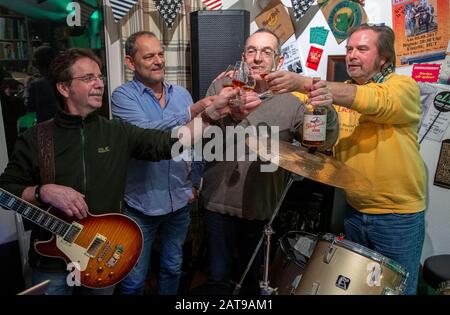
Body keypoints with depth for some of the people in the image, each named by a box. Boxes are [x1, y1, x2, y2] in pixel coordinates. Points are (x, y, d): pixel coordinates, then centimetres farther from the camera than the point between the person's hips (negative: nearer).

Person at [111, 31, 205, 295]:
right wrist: (194, 111, -35)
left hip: (179, 202, 4)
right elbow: (145, 134, -30)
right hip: (140, 205, -4)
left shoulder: (182, 94, 3)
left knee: (173, 268, 22)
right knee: (134, 280, 13)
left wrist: (195, 182, 6)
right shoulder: (123, 96, -11)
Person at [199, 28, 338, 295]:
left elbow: (322, 142, -11)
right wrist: (231, 116, -32)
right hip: (219, 202, 0)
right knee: (219, 277, 16)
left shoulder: (290, 101, -4)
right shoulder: (221, 88, -2)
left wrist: (326, 111, -34)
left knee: (253, 278, 20)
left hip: (263, 208, 0)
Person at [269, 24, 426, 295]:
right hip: (354, 210, 5)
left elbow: (370, 100, -29)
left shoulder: (405, 87, -9)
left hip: (399, 215, -4)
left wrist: (302, 83, -38)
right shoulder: (340, 93, 6)